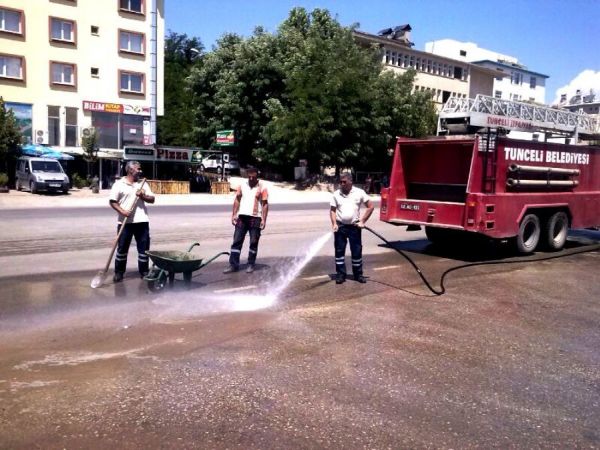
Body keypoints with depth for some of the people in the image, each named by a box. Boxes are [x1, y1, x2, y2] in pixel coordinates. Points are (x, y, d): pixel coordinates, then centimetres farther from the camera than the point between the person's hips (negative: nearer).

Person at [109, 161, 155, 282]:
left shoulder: (143, 184, 12)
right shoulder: (119, 184, 0)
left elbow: (152, 199, 11)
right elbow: (112, 201, -3)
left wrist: (143, 196, -9)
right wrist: (122, 211, -16)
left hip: (142, 221, 3)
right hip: (125, 222, -3)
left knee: (144, 248, 5)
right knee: (122, 248, 5)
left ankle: (144, 272, 15)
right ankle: (119, 272, 17)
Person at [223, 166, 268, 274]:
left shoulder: (262, 187, -4)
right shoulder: (242, 185, 7)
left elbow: (265, 204, -4)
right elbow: (237, 200, 11)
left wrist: (264, 220, -10)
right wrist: (234, 214, 3)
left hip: (255, 218, -3)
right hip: (242, 216, 3)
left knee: (254, 242, 4)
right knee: (237, 241, 2)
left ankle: (251, 265, 16)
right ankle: (233, 265, 7)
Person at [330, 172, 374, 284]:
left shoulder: (359, 193, -3)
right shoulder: (336, 194, 1)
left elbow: (370, 207, 1)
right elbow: (332, 210, 4)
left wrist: (362, 221, -4)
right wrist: (334, 224, -10)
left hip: (354, 226, -1)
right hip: (340, 226, 1)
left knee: (357, 251, 5)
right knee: (339, 251, 4)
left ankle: (358, 274, 17)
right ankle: (340, 274, 13)